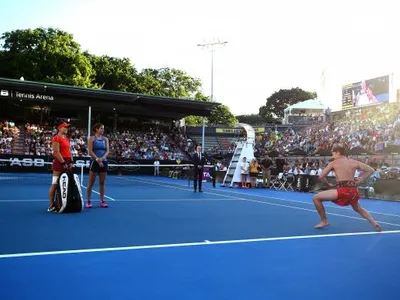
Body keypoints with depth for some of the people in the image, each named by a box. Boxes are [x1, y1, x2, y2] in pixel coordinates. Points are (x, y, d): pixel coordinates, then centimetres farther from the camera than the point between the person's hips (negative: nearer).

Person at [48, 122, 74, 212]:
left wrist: (71, 162, 7)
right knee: (55, 184, -3)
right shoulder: (56, 138, -8)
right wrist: (63, 163, -17)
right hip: (59, 162, -8)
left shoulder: (67, 139, 17)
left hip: (67, 163, 9)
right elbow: (56, 152, -15)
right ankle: (52, 205, 3)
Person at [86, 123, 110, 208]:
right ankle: (89, 201, 6)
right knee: (91, 182, -1)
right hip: (94, 162, -4)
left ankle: (102, 201, 11)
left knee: (102, 183, 6)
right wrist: (97, 159, -17)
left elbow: (107, 151, 4)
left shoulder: (105, 139, 11)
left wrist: (102, 158, -14)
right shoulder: (92, 139, -1)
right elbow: (90, 151, -9)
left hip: (103, 162, 4)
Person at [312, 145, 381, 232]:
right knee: (358, 209, 36)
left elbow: (321, 176, 2)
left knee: (316, 198, 5)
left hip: (342, 190, -6)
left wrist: (328, 184, 19)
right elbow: (371, 170, 17)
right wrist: (360, 180, 17)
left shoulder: (333, 163, 5)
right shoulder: (354, 162, 14)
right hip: (353, 190, 6)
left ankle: (324, 221, 10)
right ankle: (375, 224, 25)